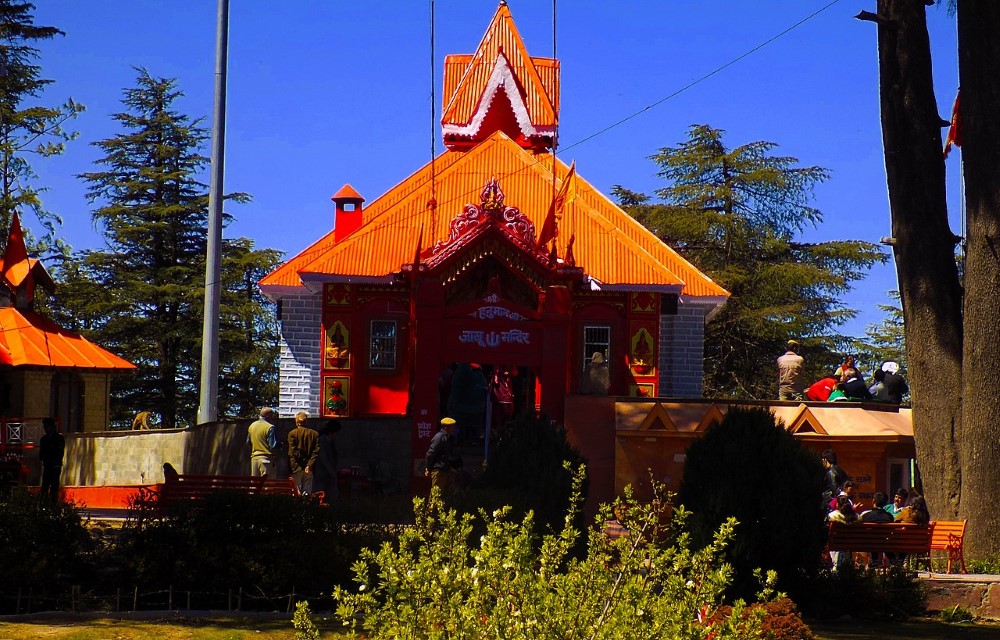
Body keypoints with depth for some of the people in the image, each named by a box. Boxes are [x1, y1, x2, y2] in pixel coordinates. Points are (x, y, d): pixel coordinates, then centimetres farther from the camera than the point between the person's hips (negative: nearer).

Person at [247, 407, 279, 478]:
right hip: (266, 458, -7)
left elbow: (248, 442, 20)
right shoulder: (269, 427, -11)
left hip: (254, 457, 7)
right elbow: (273, 446, -15)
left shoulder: (251, 426, 10)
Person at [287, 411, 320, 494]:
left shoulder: (292, 433, -3)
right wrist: (309, 465, -2)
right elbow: (316, 452, 0)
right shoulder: (314, 434, 5)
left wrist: (295, 468, -6)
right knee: (307, 492, 4)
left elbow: (291, 453, -7)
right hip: (309, 469, 3)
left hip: (297, 469, -3)